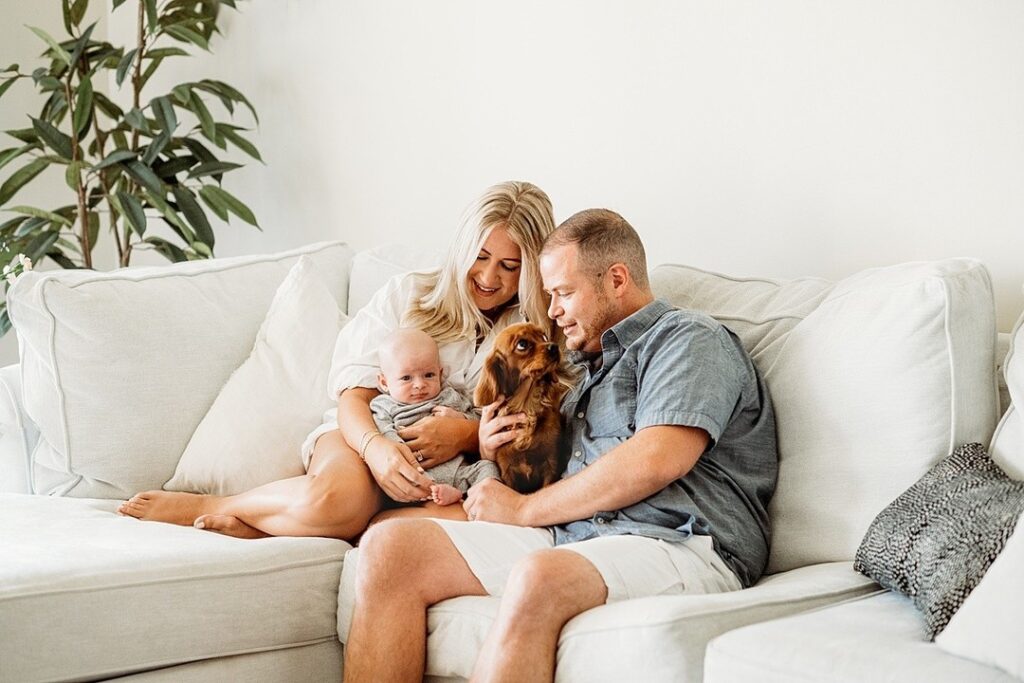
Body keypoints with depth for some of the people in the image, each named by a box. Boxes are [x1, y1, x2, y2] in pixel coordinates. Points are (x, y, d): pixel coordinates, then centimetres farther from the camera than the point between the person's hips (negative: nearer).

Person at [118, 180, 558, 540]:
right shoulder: (407, 294, 7)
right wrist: (376, 446, -25)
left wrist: (468, 435, -21)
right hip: (368, 438, -1)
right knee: (336, 497, -39)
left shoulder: (537, 335, 9)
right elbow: (353, 396, -1)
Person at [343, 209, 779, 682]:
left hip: (677, 542, -8)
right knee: (389, 546, -10)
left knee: (537, 577, -41)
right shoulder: (595, 364, 31)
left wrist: (525, 508, -5)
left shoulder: (689, 338, 4)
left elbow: (657, 460, -14)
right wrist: (497, 452, 10)